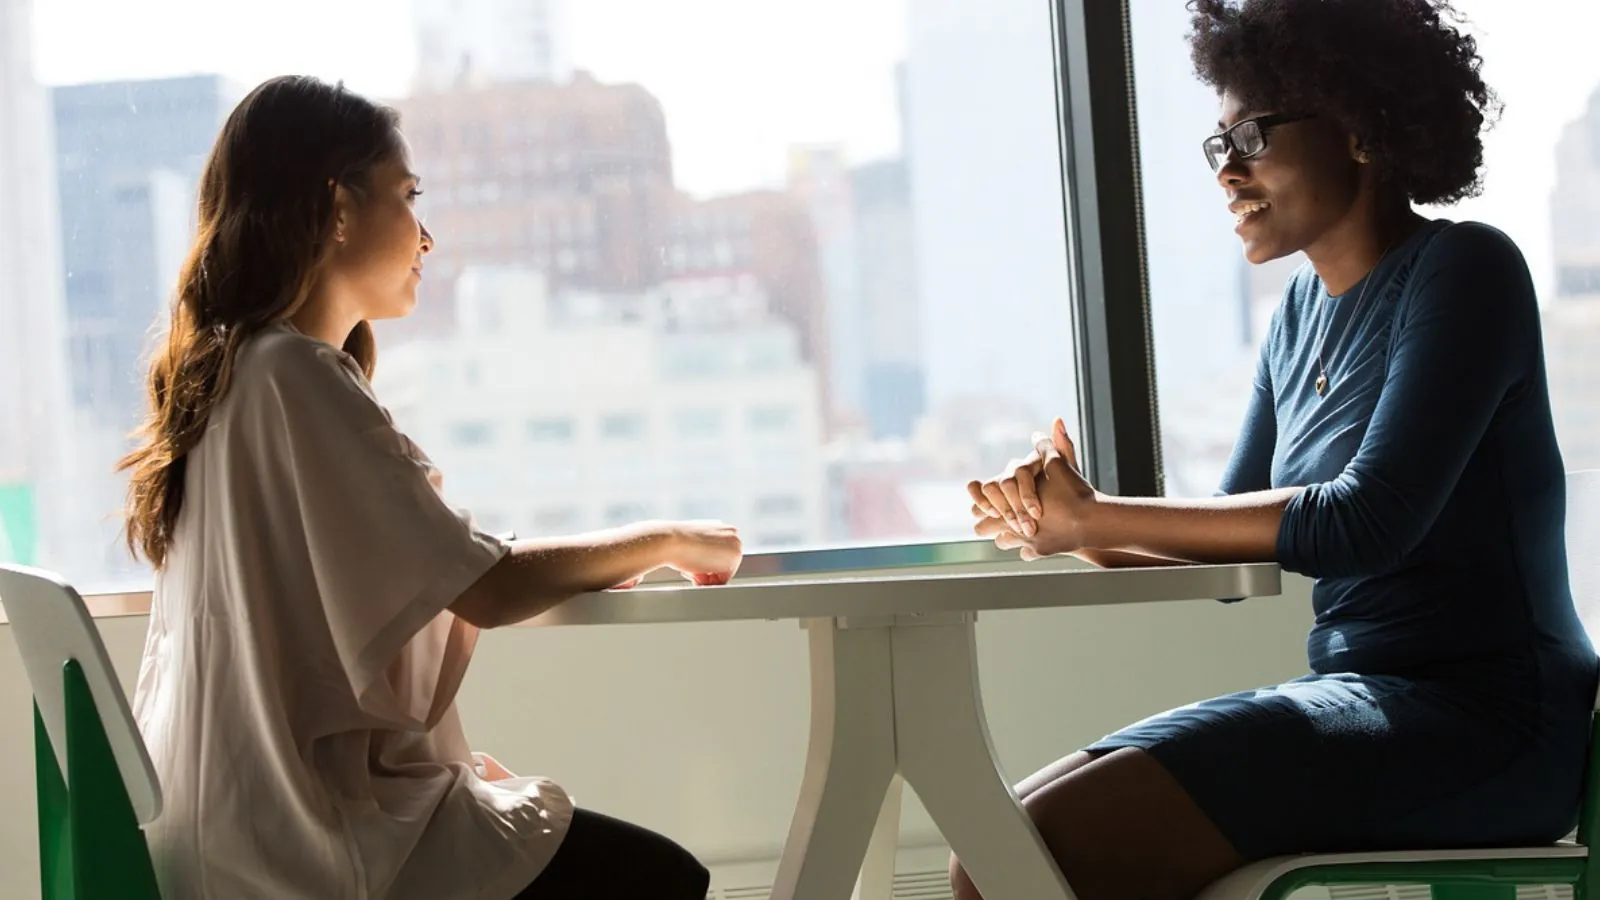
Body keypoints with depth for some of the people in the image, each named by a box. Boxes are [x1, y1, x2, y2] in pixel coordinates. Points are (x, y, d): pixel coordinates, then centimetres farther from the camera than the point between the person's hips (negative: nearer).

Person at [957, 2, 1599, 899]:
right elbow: (1238, 536, 14)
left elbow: (1369, 521, -19)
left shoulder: (1464, 272, -8)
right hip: (1361, 700, 8)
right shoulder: (1307, 309, 16)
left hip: (1482, 723, -8)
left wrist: (1096, 519, -15)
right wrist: (1071, 519, -7)